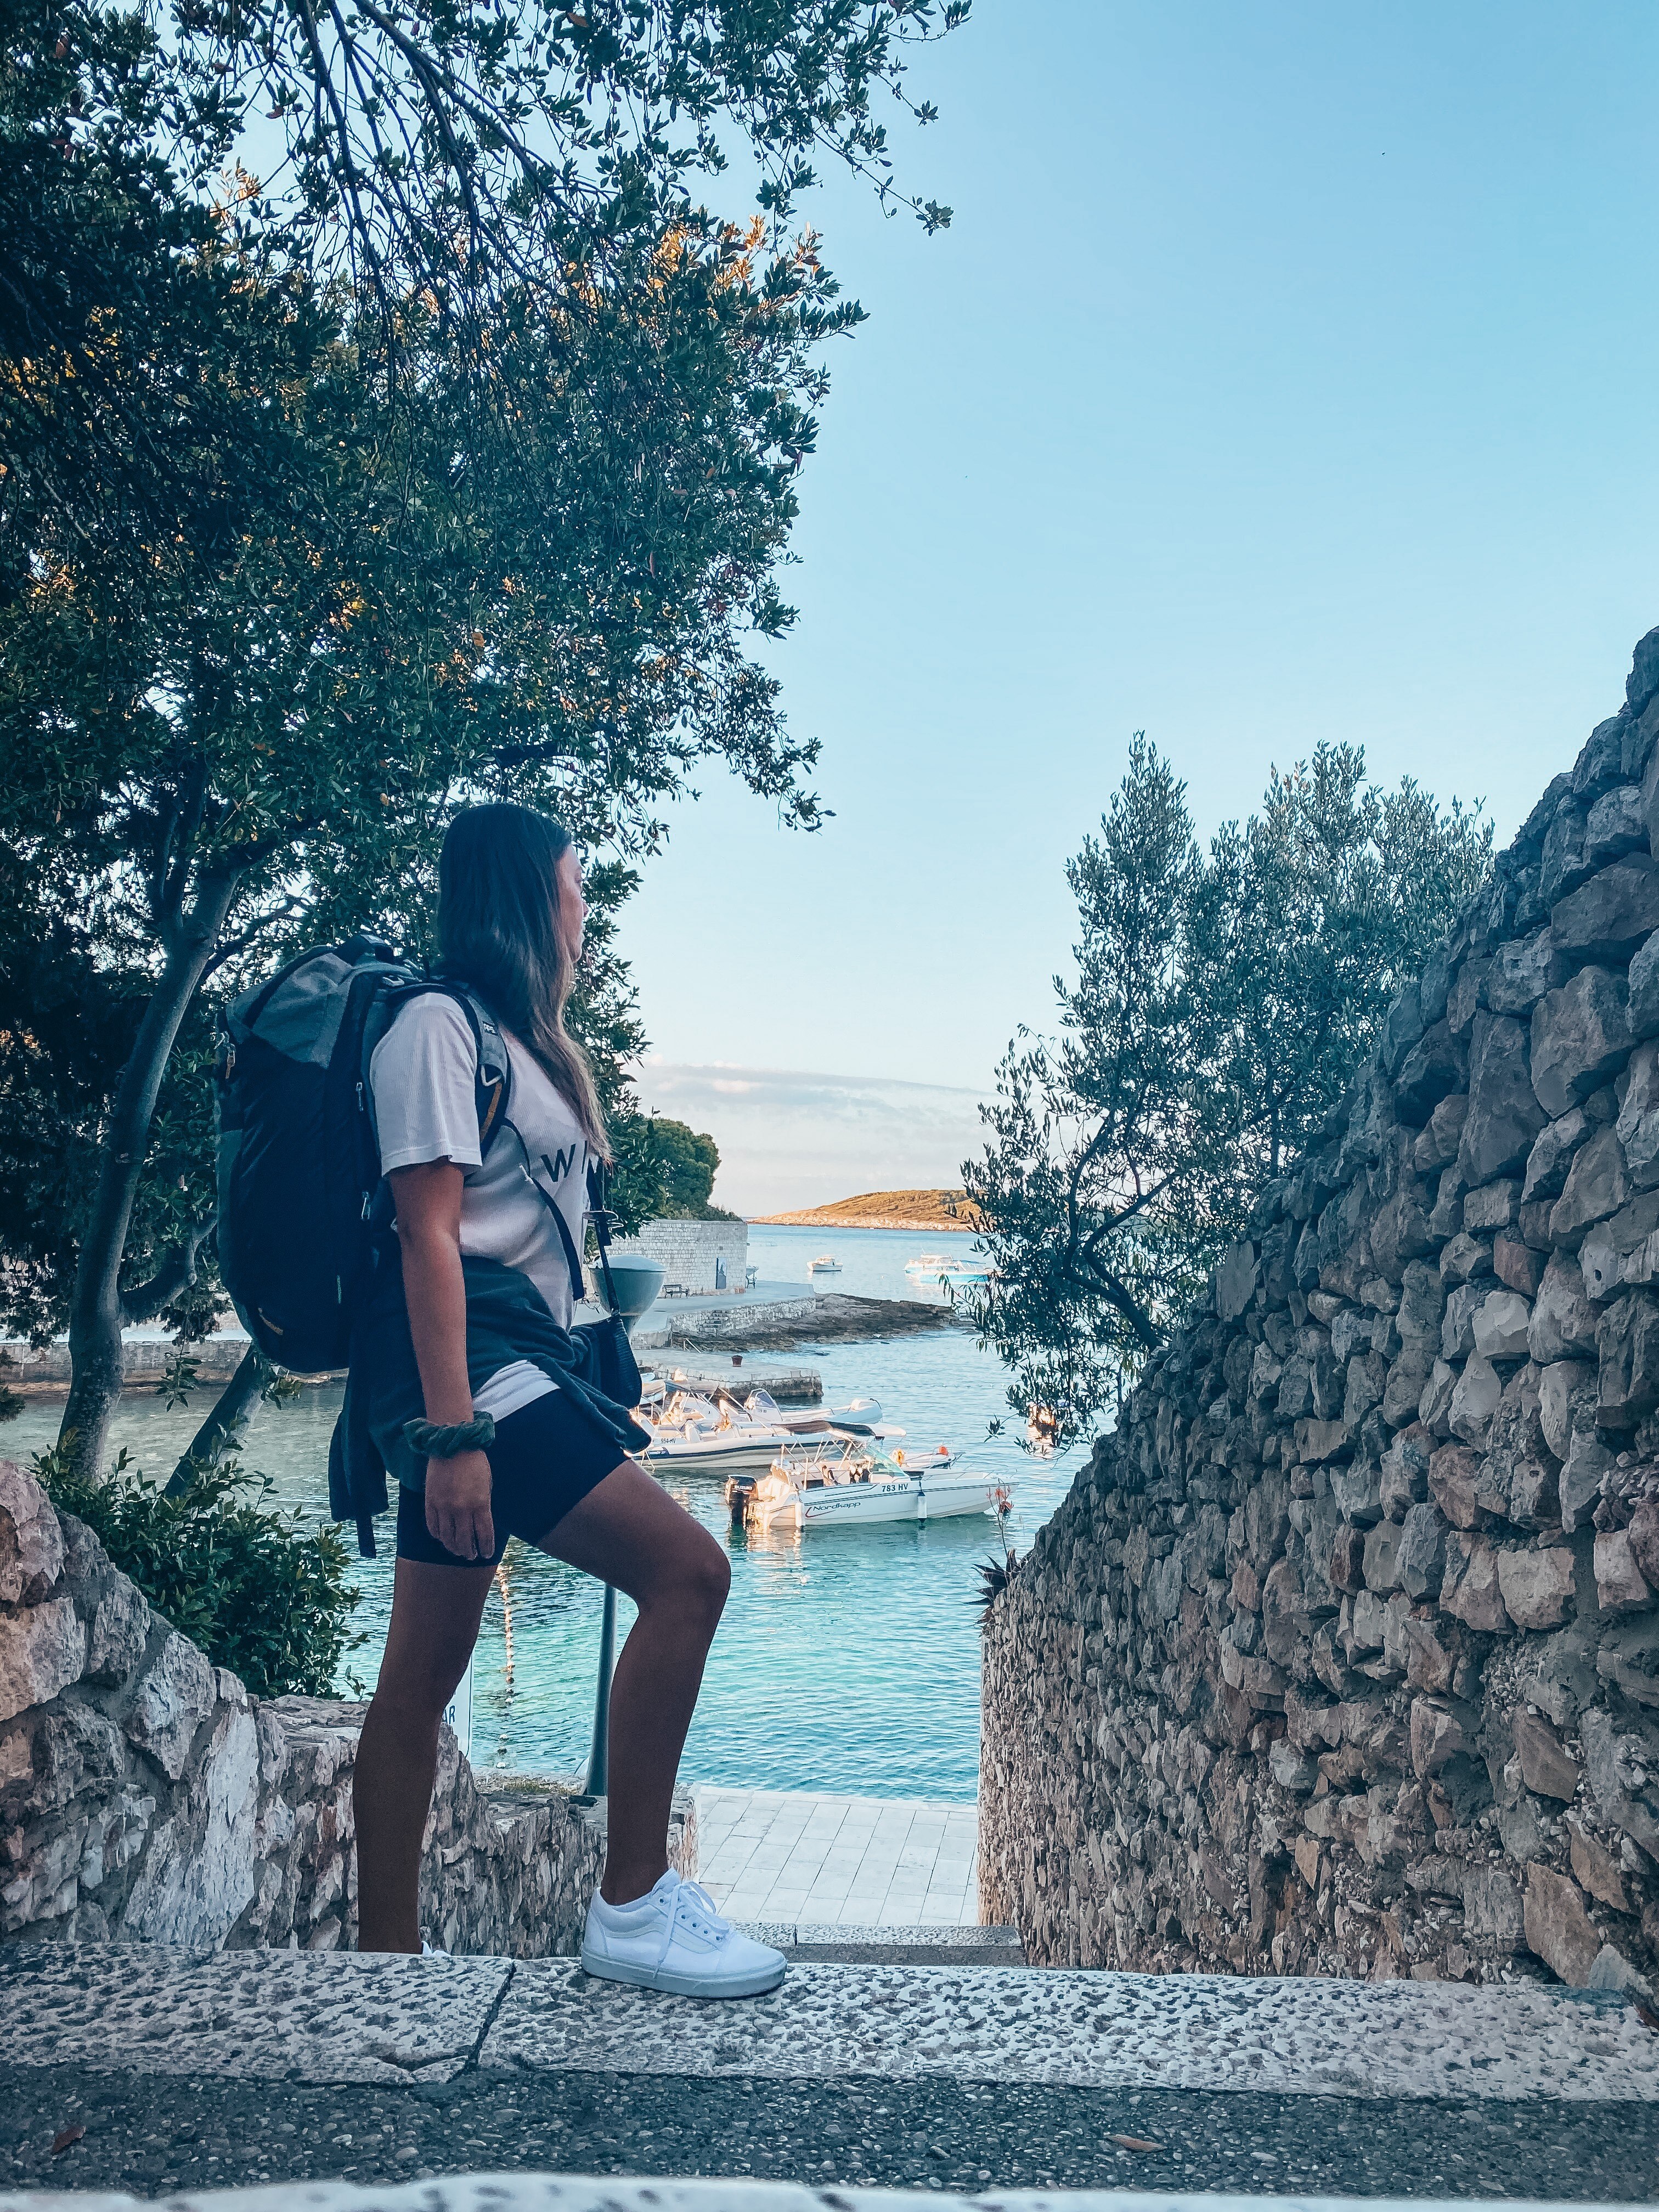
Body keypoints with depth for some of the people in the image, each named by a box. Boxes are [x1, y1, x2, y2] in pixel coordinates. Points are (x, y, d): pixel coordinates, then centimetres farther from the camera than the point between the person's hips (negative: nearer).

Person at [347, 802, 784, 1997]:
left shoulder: (524, 1039, 23)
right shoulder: (439, 1022, -6)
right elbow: (428, 1233, -15)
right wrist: (453, 1433, -22)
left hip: (517, 1350, 10)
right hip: (458, 1354, -10)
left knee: (423, 1676, 10)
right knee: (688, 1567, -18)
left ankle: (387, 1961, 18)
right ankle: (632, 1905, -11)